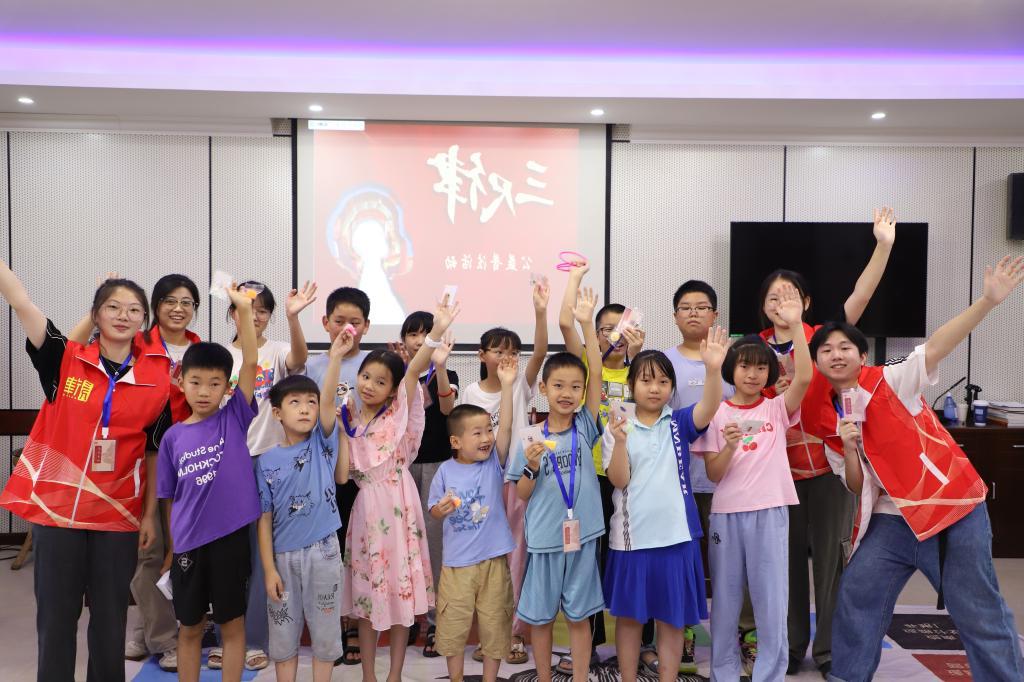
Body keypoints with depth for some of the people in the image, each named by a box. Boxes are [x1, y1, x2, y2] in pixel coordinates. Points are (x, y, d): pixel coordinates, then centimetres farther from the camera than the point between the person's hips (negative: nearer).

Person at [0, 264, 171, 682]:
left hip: (118, 514, 1)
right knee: (56, 616, 10)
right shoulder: (66, 360, -3)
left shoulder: (157, 380, -2)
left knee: (110, 619, 12)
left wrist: (150, 514, 3)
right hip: (55, 506, -1)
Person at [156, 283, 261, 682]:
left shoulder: (234, 418, -4)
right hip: (188, 543, 2)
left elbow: (250, 364, -14)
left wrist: (243, 309, -23)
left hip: (230, 537, -2)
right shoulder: (173, 437, 3)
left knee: (232, 623, 10)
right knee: (189, 627, 16)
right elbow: (170, 498, 8)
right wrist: (171, 548, 9)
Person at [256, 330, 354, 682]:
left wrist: (335, 357, -31)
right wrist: (269, 569, -5)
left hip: (322, 550, 0)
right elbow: (265, 518, -1)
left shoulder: (322, 443, -3)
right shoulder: (267, 461, -2)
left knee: (324, 629, 10)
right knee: (283, 632, 13)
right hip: (283, 555, 1)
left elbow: (328, 402, -20)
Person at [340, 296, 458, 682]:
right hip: (364, 508, 2)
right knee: (365, 592, 9)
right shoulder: (348, 418, 6)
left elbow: (413, 371, -17)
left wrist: (437, 331, -31)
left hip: (396, 506, -2)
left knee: (401, 588, 4)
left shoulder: (399, 412, -2)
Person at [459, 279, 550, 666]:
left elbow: (540, 354, -20)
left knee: (516, 555, 6)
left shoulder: (521, 386, -4)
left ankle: (514, 633, 18)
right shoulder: (471, 392, 1)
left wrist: (540, 312, -33)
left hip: (516, 479, -1)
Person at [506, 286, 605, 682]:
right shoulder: (531, 437, -3)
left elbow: (597, 376, -12)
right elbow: (521, 494, 1)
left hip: (582, 534, 0)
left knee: (579, 615, 12)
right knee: (540, 615, 13)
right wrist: (532, 467, -19)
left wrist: (587, 325, -19)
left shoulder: (586, 428, -2)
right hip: (543, 537, 0)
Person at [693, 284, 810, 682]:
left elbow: (804, 378, -16)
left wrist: (795, 326, -22)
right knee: (725, 602, 10)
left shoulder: (777, 409, 3)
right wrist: (729, 446, -21)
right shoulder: (717, 414, 2)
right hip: (726, 514, 1)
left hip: (769, 512, 0)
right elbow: (713, 474, -2)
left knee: (771, 604, 3)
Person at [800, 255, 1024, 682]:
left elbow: (935, 347, -23)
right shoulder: (826, 419, 6)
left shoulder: (891, 382, -7)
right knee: (857, 592, 7)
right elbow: (856, 487, 7)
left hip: (954, 506, -5)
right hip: (892, 519, 5)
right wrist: (848, 448, -13)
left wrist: (988, 300, -36)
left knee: (979, 613, 2)